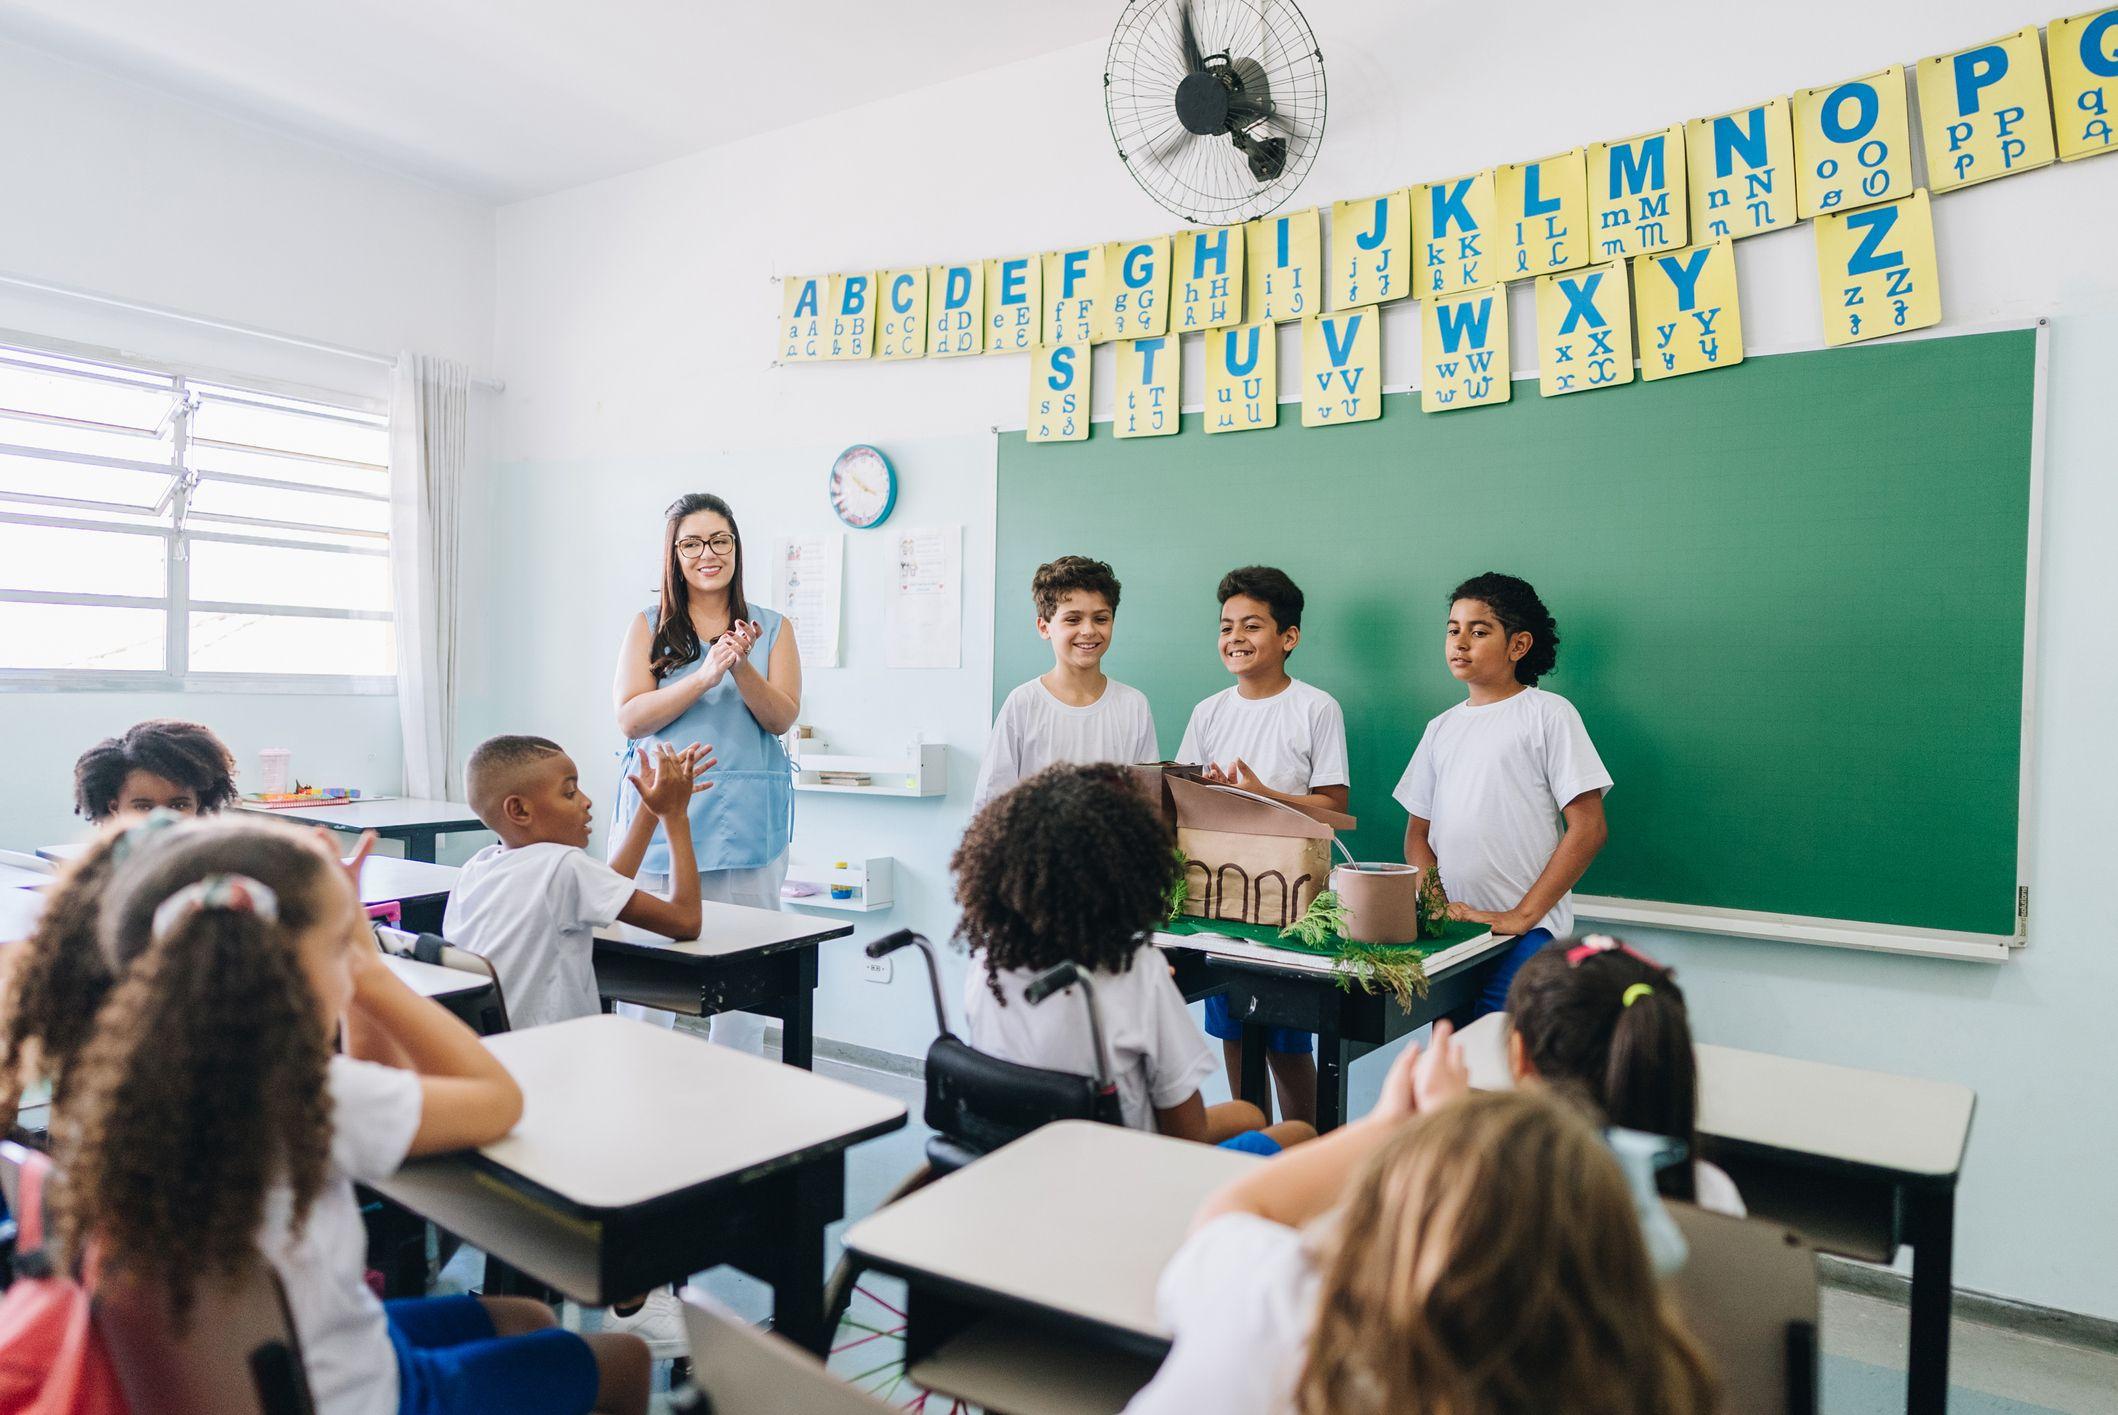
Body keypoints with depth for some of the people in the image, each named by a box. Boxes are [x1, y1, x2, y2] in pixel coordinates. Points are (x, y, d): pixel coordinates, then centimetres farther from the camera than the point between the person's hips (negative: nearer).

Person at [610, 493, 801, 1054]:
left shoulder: (771, 627, 9)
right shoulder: (647, 627, 8)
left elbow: (782, 717, 1)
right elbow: (630, 718, -3)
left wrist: (743, 669, -16)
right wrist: (706, 676, -15)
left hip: (746, 814, 0)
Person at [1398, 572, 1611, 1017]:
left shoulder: (1548, 714, -2)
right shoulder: (1441, 728, 15)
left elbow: (1589, 828, -8)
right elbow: (1418, 831, 15)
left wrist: (1523, 916, -14)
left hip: (1526, 932, -5)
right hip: (1452, 929, 5)